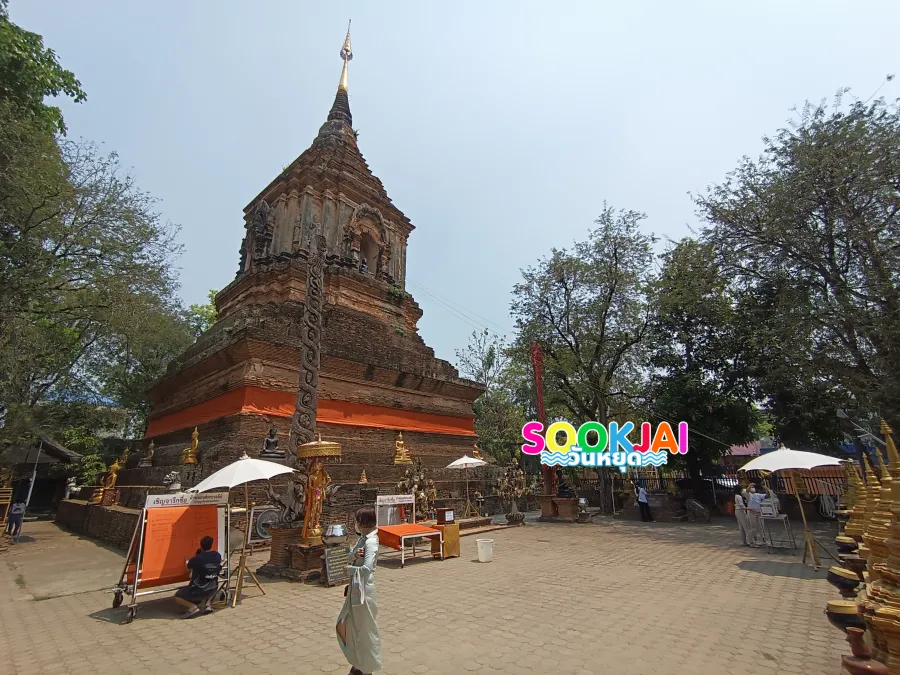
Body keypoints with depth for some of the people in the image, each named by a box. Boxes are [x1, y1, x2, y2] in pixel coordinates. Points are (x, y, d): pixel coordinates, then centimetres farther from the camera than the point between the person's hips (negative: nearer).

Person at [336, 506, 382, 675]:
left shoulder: (371, 542, -23)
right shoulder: (363, 538, 5)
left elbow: (366, 569, -31)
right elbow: (351, 555, 5)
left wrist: (347, 569, -18)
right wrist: (354, 554, -17)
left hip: (364, 590, -9)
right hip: (354, 588, 9)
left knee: (365, 630, 8)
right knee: (343, 626, 20)